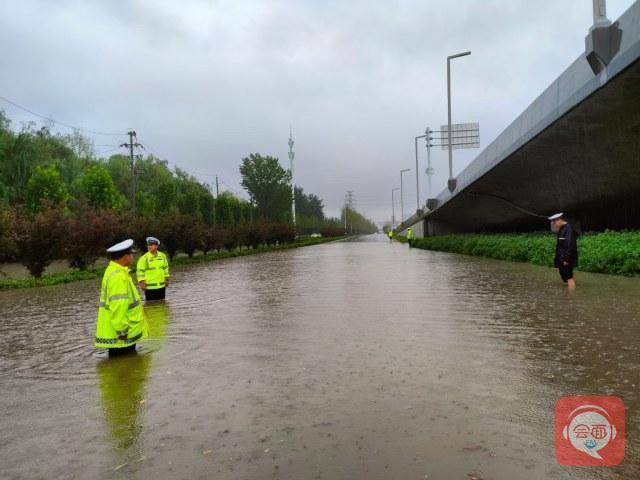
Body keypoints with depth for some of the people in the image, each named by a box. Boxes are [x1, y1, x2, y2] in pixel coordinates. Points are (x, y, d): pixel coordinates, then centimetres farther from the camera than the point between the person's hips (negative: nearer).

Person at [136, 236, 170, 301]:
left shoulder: (162, 256, 4)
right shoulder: (144, 258, -10)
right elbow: (140, 271, -8)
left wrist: (166, 279, 15)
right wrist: (142, 282, -12)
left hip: (161, 286, 4)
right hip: (149, 287, -4)